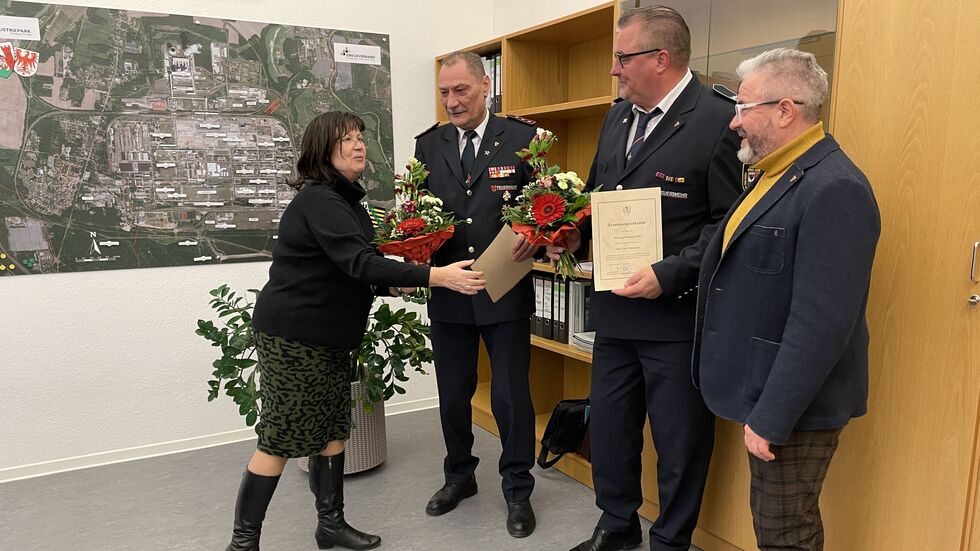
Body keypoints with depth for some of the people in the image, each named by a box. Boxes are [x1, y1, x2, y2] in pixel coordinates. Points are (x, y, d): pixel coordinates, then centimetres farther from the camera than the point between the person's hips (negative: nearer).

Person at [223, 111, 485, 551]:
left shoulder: (343, 199, 12)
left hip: (329, 336, 9)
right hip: (292, 336, -9)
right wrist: (435, 276, -37)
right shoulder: (318, 201, -18)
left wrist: (400, 282, 3)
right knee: (279, 440, -2)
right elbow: (359, 263, -31)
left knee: (332, 429, 13)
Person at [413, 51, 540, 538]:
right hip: (447, 292, 4)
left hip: (505, 291, -3)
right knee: (452, 394, 16)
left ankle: (518, 491, 26)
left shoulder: (522, 139, -3)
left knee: (511, 396, 5)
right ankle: (459, 476, 39)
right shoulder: (428, 145, 7)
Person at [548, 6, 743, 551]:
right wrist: (575, 235, 0)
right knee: (609, 425, 20)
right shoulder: (618, 118, 10)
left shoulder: (718, 120, -14)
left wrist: (670, 275, -22)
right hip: (616, 306, 7)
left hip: (677, 313, -7)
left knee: (679, 441, 11)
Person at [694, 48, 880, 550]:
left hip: (793, 406, -9)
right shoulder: (778, 176, 9)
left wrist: (771, 417, -22)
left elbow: (821, 324, -26)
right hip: (765, 395, 9)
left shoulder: (835, 190, -22)